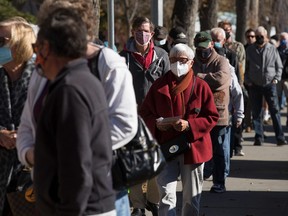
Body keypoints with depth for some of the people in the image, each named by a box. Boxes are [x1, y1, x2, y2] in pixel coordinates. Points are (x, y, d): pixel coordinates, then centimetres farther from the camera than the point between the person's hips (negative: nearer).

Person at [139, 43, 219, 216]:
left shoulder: (201, 86, -1)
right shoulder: (159, 85, 4)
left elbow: (212, 117, -3)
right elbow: (145, 112, 10)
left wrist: (189, 125, -17)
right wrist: (156, 123, -11)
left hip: (193, 147, 0)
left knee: (192, 198, 11)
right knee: (166, 196, -5)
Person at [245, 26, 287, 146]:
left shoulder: (272, 49, 5)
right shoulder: (250, 50, 7)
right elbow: (245, 67, 10)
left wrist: (276, 78, -1)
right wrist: (247, 80, 0)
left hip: (270, 84, -1)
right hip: (254, 86, 1)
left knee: (275, 111, -6)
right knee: (256, 113, 3)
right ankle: (258, 138, 7)